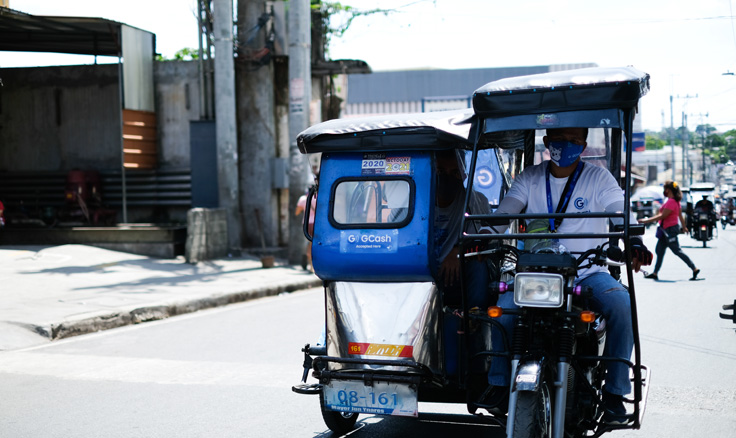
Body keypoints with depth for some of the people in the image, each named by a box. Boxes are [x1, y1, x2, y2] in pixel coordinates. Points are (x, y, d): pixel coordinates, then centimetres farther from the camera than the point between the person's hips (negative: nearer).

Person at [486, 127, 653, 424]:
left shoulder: (598, 177, 4)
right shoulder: (530, 178, 9)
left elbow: (622, 211, -9)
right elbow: (504, 211, -3)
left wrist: (634, 242, -31)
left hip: (588, 272, -1)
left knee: (622, 306, -29)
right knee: (503, 307, -25)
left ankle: (614, 392, -16)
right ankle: (499, 384, -6)